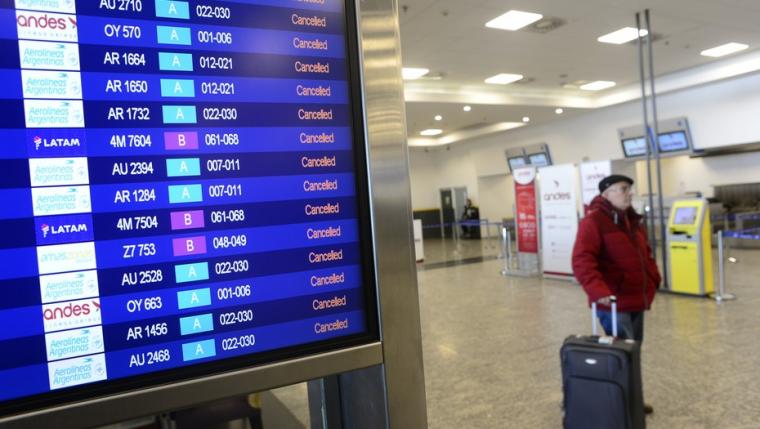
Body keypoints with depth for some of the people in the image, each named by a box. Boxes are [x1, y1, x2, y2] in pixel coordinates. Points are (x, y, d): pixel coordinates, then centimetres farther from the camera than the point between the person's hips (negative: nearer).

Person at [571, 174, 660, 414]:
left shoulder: (633, 221, 14)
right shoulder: (593, 221, -15)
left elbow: (645, 255, 25)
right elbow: (582, 261, -26)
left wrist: (654, 280, 15)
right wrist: (598, 291, -35)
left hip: (636, 300, 9)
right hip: (613, 302, -9)